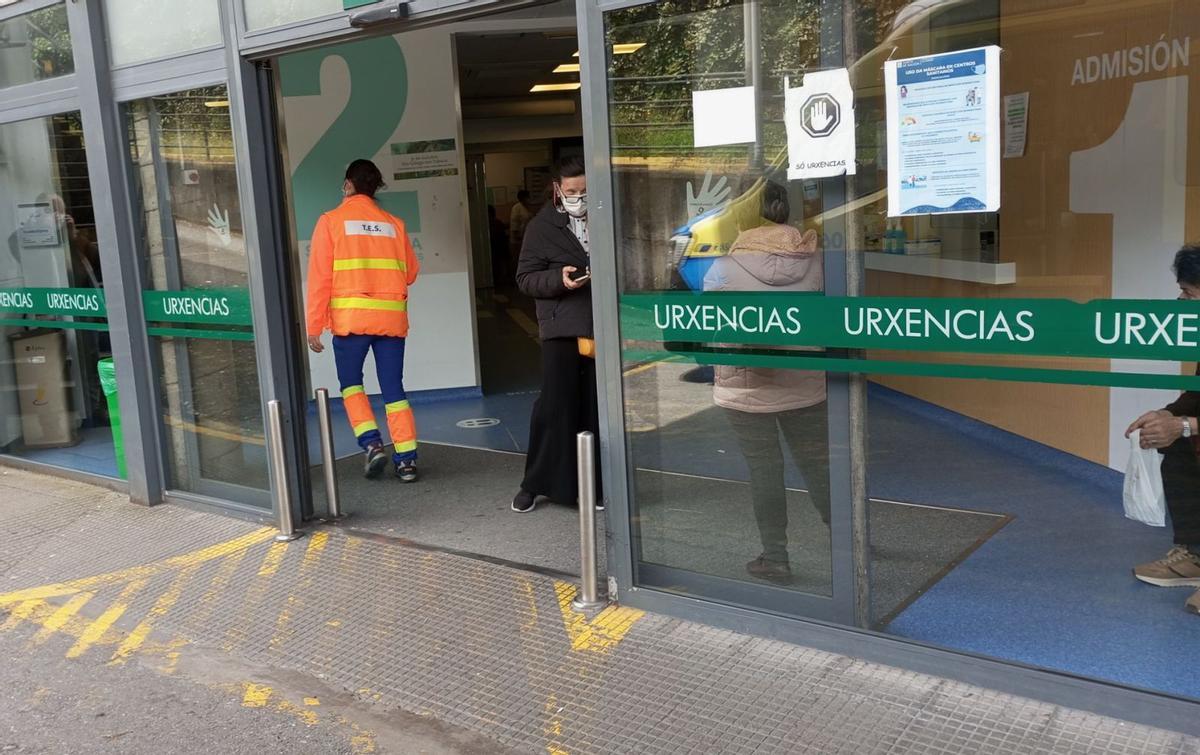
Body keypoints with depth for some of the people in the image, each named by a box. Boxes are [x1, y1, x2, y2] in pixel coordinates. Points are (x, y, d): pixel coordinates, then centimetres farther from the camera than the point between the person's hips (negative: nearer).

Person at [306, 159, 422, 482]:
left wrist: (314, 325, -1)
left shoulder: (332, 221, 2)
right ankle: (406, 459, 5)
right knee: (393, 388, 7)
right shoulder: (393, 223, 9)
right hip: (392, 317, 2)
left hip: (351, 317, -2)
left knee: (350, 382, 15)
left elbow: (319, 276, -2)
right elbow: (411, 272, 11)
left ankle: (372, 443, 0)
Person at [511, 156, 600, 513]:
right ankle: (535, 483, 12)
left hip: (601, 327, 2)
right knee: (554, 406, -1)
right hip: (560, 328, -2)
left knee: (597, 407, 4)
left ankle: (595, 484, 16)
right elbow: (525, 278, 1)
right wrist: (558, 279, -16)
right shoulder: (542, 226, 5)